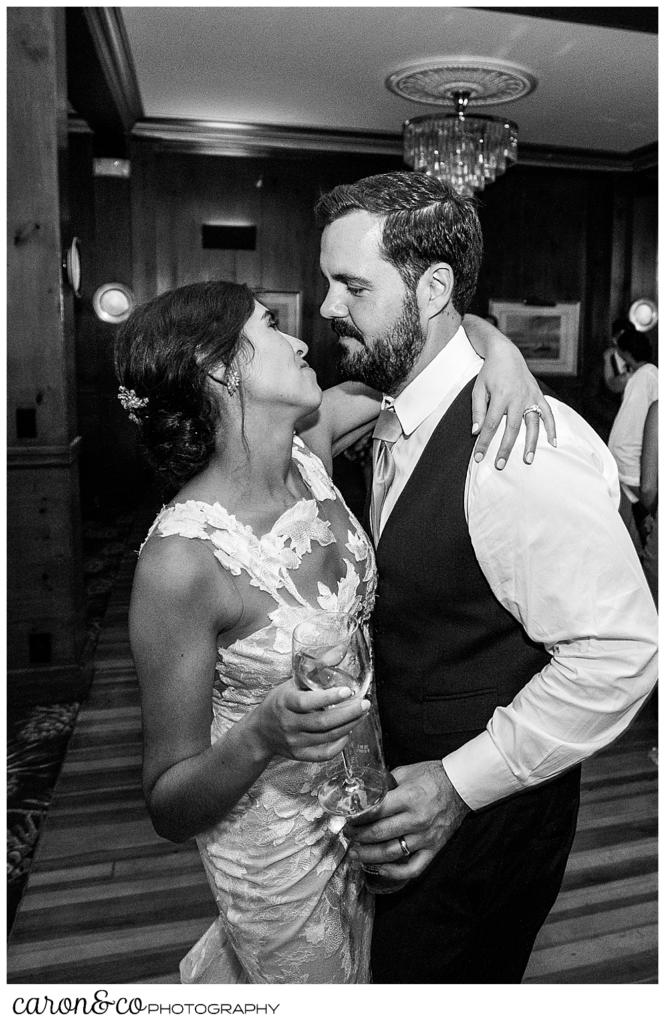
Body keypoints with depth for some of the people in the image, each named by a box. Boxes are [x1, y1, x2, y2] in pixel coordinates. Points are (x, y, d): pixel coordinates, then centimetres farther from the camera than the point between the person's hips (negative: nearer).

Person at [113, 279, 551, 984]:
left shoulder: (307, 443, -13)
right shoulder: (181, 559, -31)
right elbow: (169, 808, -21)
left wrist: (499, 351, -20)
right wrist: (263, 735, -39)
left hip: (360, 789, 7)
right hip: (281, 846, -6)